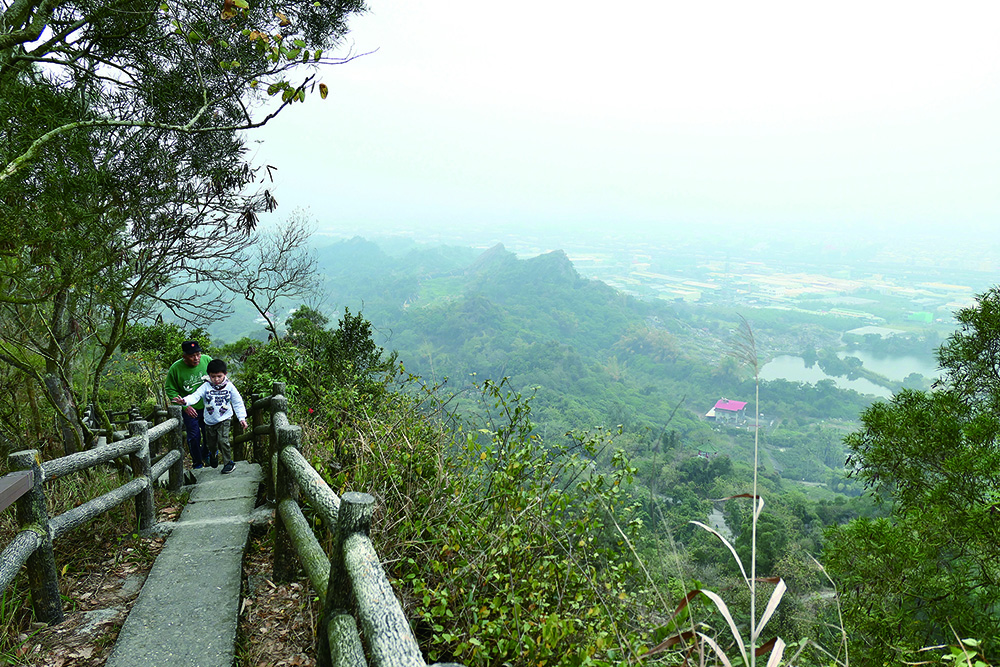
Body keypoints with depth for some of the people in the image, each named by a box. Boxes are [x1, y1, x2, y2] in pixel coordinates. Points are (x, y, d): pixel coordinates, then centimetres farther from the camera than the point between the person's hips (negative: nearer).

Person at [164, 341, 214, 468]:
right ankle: (197, 463, 26)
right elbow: (170, 390, -7)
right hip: (189, 410, -2)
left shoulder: (207, 360, -13)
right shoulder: (176, 368, -18)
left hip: (207, 407, 2)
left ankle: (206, 454, 43)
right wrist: (184, 406, -16)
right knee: (193, 436, 5)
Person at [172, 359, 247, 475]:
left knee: (223, 440, -19)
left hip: (224, 420, -2)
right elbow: (195, 396, -17)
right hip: (209, 421, 3)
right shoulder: (206, 387, -5)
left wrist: (242, 418, -3)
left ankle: (228, 462, -3)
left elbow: (238, 403, 1)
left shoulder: (229, 387, -5)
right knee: (211, 444, 13)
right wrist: (185, 401, -39)